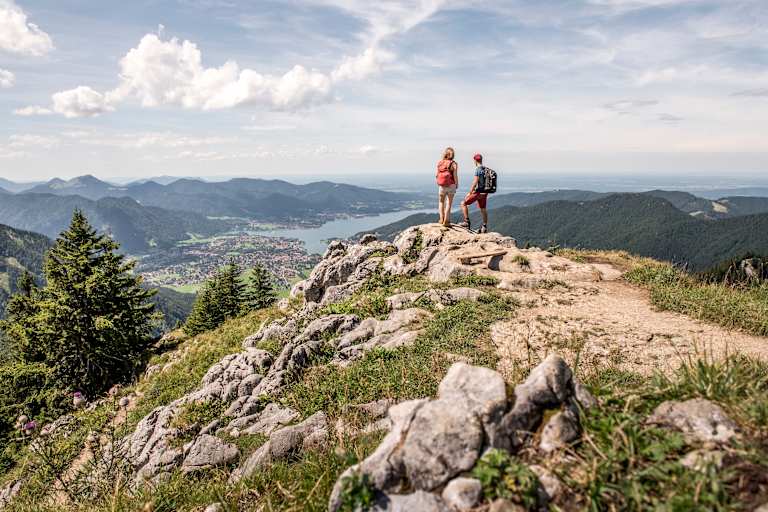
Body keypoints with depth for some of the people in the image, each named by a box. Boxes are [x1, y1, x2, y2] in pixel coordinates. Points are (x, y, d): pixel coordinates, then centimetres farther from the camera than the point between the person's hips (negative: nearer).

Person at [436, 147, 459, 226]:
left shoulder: (440, 163, -3)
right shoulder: (453, 164, -13)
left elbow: (436, 175, 0)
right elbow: (455, 176, -14)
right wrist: (457, 184, 2)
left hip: (441, 186, 3)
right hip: (451, 185, -3)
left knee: (441, 202, 22)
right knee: (449, 203, 8)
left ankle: (441, 218, 17)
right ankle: (446, 221, 8)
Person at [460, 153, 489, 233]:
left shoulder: (478, 169, -15)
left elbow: (475, 182, -19)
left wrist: (470, 192, -12)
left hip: (478, 192, -8)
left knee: (463, 203, 2)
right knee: (483, 209, 15)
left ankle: (467, 222, -2)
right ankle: (484, 227, 20)